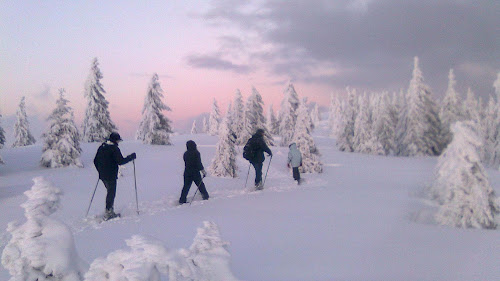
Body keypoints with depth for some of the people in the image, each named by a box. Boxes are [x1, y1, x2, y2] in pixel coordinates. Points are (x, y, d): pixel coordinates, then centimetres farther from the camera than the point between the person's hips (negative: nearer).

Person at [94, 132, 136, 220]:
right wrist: (131, 157, -9)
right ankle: (108, 213, 4)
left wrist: (100, 171, 25)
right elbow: (120, 161, -20)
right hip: (111, 176, -8)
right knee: (111, 193, 2)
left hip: (102, 175, 8)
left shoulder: (101, 147, 10)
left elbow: (95, 161, 15)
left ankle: (110, 211, 24)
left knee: (110, 191, 20)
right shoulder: (114, 148, -14)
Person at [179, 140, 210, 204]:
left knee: (186, 186, 9)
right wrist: (203, 171, -10)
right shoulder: (196, 153, -12)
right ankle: (205, 197, 19)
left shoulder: (185, 154, 3)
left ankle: (182, 200, 6)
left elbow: (185, 163, 13)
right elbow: (199, 163, -16)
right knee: (200, 185, 10)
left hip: (187, 173, 4)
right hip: (195, 172, -4)